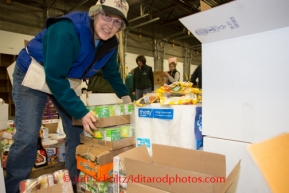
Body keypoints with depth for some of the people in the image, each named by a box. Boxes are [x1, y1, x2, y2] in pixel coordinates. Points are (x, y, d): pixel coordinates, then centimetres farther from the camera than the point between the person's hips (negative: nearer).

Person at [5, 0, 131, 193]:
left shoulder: (110, 44, -10)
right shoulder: (67, 30, -32)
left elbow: (112, 72, 7)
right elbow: (54, 76, -34)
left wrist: (125, 95, 2)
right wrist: (81, 111, -35)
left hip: (64, 81, 6)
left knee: (78, 129, 2)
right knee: (27, 136, -15)